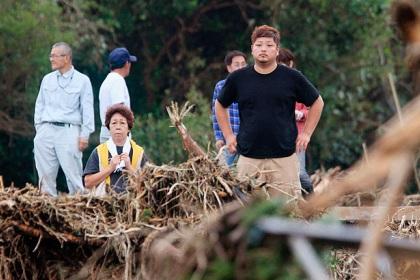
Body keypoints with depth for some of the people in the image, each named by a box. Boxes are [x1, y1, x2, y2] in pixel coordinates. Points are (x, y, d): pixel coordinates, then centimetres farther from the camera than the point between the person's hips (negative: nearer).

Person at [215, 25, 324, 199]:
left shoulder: (291, 77, 0)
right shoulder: (238, 78, 4)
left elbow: (317, 103, 13)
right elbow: (220, 106, 20)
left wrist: (306, 134, 7)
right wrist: (228, 135, 12)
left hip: (284, 157, -1)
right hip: (248, 157, 1)